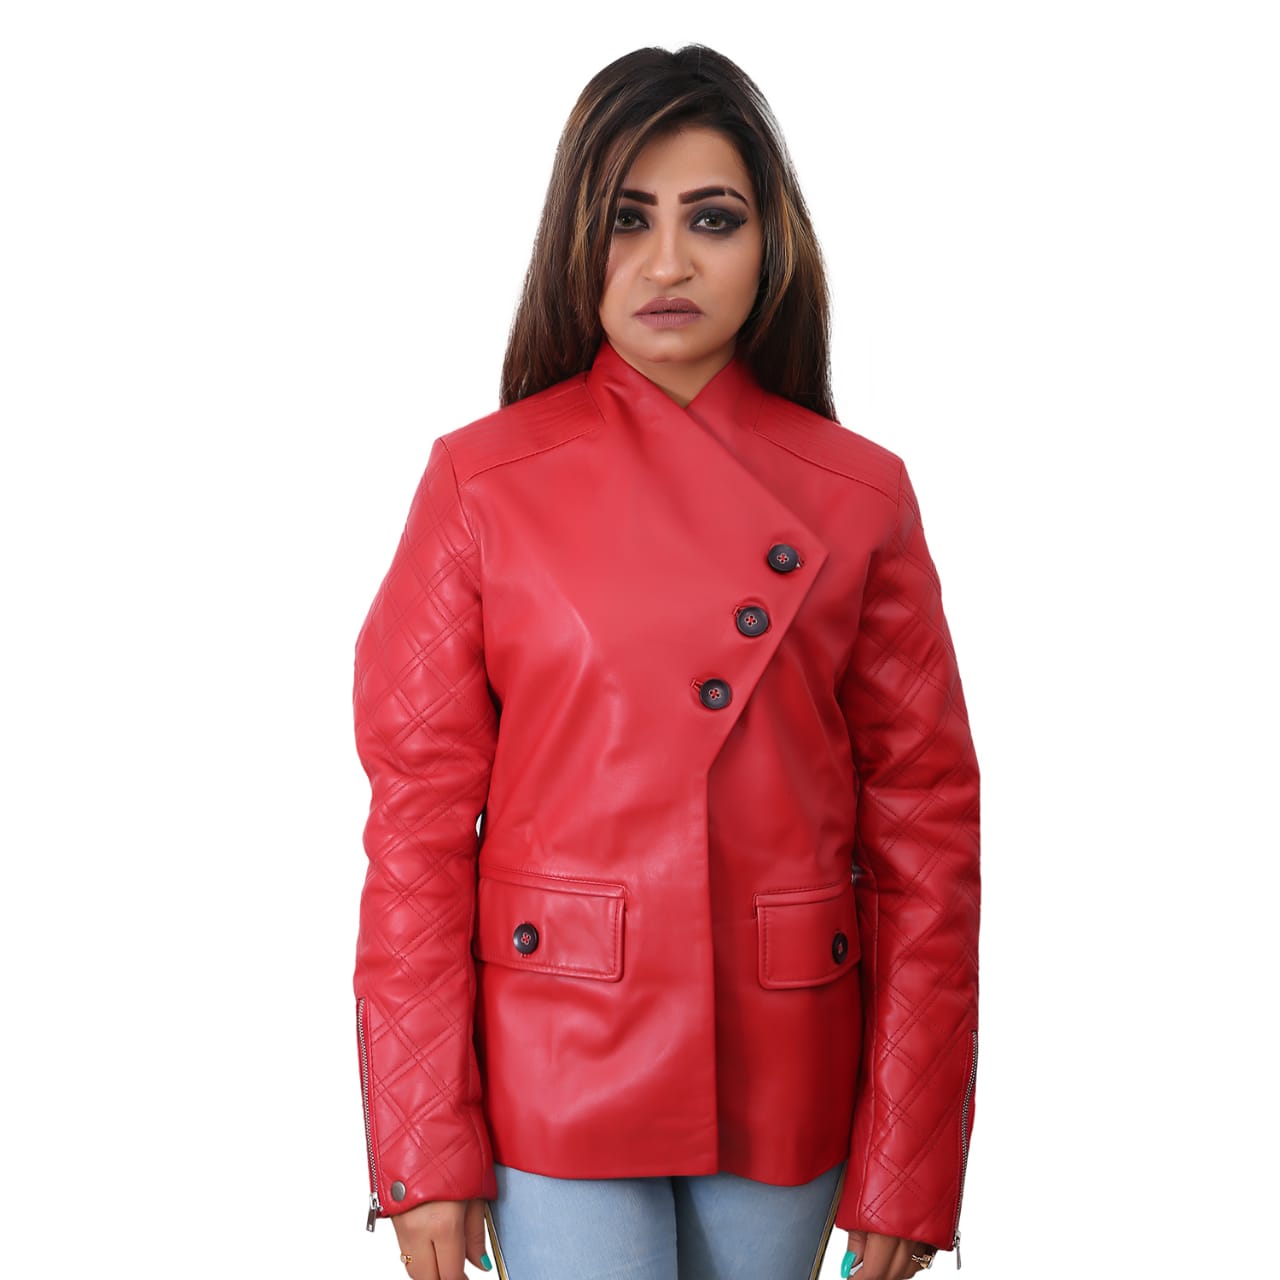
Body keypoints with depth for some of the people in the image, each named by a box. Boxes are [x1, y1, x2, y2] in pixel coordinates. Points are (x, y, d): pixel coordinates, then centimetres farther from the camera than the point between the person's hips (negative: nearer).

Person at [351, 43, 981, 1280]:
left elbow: (924, 821, 0)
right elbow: (419, 816, -4)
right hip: (557, 1070, -1)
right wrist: (423, 1152, -5)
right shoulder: (485, 481, -5)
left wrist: (912, 1166, -1)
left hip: (786, 1074, 2)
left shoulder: (859, 496, -2)